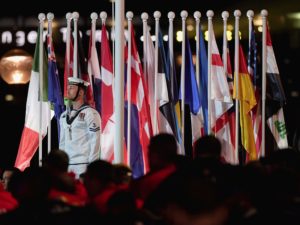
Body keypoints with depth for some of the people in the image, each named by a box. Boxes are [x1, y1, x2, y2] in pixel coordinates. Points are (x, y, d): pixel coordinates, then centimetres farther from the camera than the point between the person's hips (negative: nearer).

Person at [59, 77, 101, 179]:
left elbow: (95, 140, -9)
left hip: (84, 164, -6)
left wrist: (92, 165, -12)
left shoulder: (90, 113, -5)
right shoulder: (64, 115, 16)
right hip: (67, 164, 6)